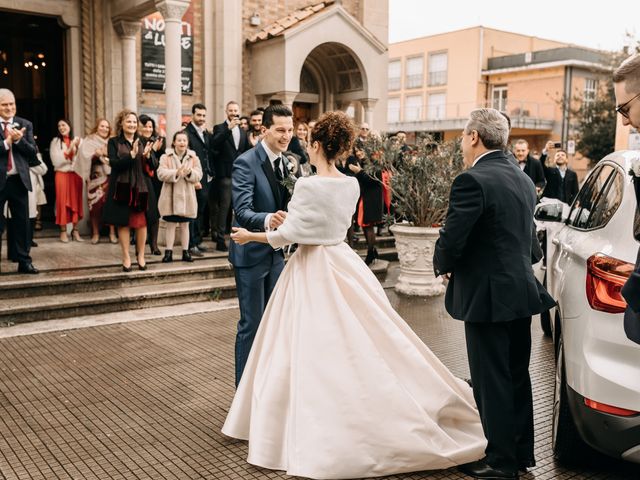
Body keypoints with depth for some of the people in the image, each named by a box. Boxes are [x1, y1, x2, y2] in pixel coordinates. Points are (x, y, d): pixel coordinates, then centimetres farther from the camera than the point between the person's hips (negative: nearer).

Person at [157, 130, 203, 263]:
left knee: (184, 225, 9)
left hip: (187, 197, 2)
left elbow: (198, 175, -2)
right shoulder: (166, 157, 0)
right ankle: (169, 252, 8)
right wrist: (176, 173, -25)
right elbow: (161, 174, -11)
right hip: (170, 197, -2)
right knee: (171, 224, 3)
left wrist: (190, 172, -23)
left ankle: (185, 251, 16)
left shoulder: (193, 157, 5)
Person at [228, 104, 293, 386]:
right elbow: (242, 212, -26)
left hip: (276, 252, 7)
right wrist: (267, 220, -45)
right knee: (252, 323, 0)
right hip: (251, 254, -7)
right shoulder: (246, 163, -17)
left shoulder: (287, 162, 6)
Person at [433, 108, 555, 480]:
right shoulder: (524, 180, 9)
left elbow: (451, 242, -19)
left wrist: (442, 265, 1)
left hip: (488, 297, -8)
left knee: (492, 381, 4)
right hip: (523, 291, 9)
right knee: (517, 375, 19)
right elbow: (529, 240, 13)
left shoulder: (473, 181, -18)